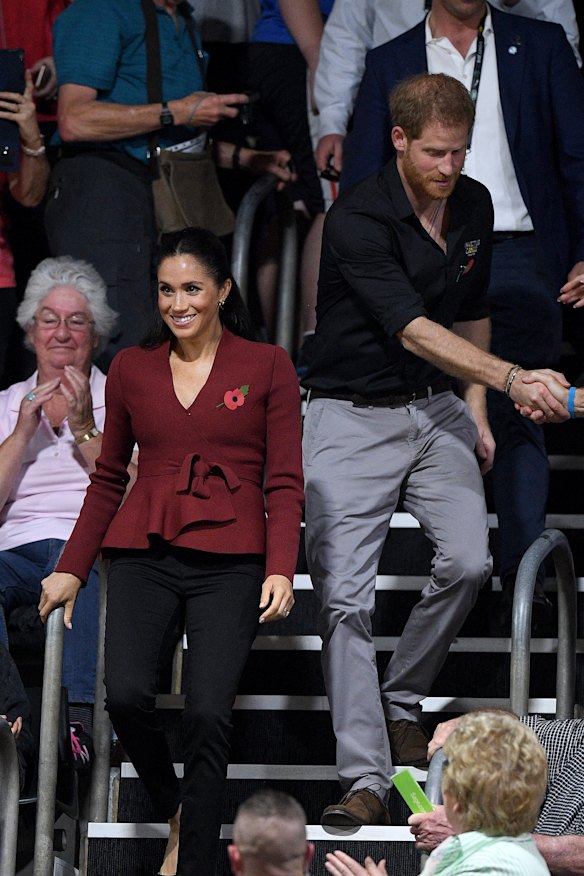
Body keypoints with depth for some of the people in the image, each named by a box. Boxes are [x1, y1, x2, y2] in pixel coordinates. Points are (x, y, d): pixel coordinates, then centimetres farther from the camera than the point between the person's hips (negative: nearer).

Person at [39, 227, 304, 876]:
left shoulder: (267, 367, 7)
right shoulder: (131, 369, 14)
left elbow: (284, 484, 5)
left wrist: (280, 570, -8)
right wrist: (72, 568, 14)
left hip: (229, 561, -2)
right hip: (144, 555, 2)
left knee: (207, 713, -17)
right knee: (126, 695, -21)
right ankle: (175, 814, 6)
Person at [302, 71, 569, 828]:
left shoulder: (474, 206, 3)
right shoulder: (358, 219, -19)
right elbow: (415, 331, -27)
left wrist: (476, 412, 12)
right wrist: (511, 380, -37)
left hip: (435, 408, 5)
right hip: (353, 416, -5)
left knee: (469, 560, -15)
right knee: (343, 597, -13)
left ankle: (401, 700, 9)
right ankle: (365, 780, -13)